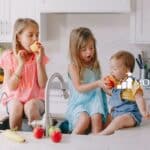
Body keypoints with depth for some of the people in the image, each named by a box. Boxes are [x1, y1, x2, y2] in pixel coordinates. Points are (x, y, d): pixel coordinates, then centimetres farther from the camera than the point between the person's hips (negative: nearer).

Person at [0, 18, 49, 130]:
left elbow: (43, 85, -9)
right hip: (15, 98, 0)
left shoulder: (39, 56, -1)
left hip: (36, 99, 0)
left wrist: (39, 61, -17)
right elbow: (11, 87, -10)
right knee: (16, 107, -33)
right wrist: (21, 64, -19)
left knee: (31, 106, -34)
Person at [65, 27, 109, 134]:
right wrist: (97, 83, -23)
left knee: (97, 117, -29)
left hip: (94, 100, 4)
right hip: (78, 103, -3)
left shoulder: (95, 65, 12)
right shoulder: (73, 66, -4)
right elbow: (79, 88, -13)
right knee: (85, 119, -32)